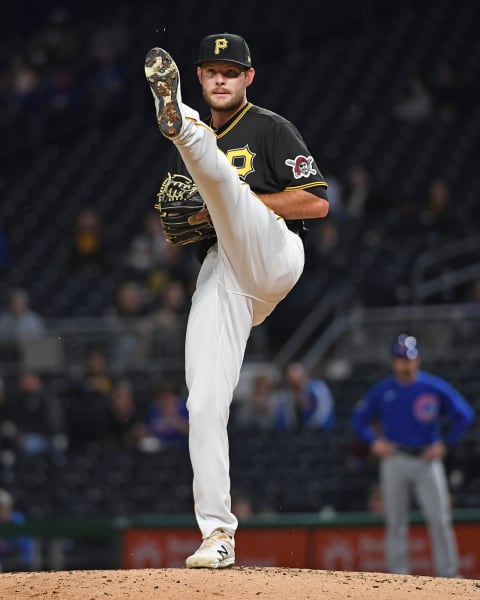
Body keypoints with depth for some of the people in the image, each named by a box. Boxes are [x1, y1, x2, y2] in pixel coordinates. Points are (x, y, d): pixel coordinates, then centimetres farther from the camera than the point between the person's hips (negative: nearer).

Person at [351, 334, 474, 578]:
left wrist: (445, 445, -4)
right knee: (395, 522, 3)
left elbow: (464, 415, 1)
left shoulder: (436, 387, -3)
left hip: (427, 459, -1)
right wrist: (374, 441, -1)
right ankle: (397, 574, 9)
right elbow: (359, 419, 14)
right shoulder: (382, 391, 2)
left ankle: (448, 574, -1)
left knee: (440, 519, -6)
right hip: (394, 461, 1)